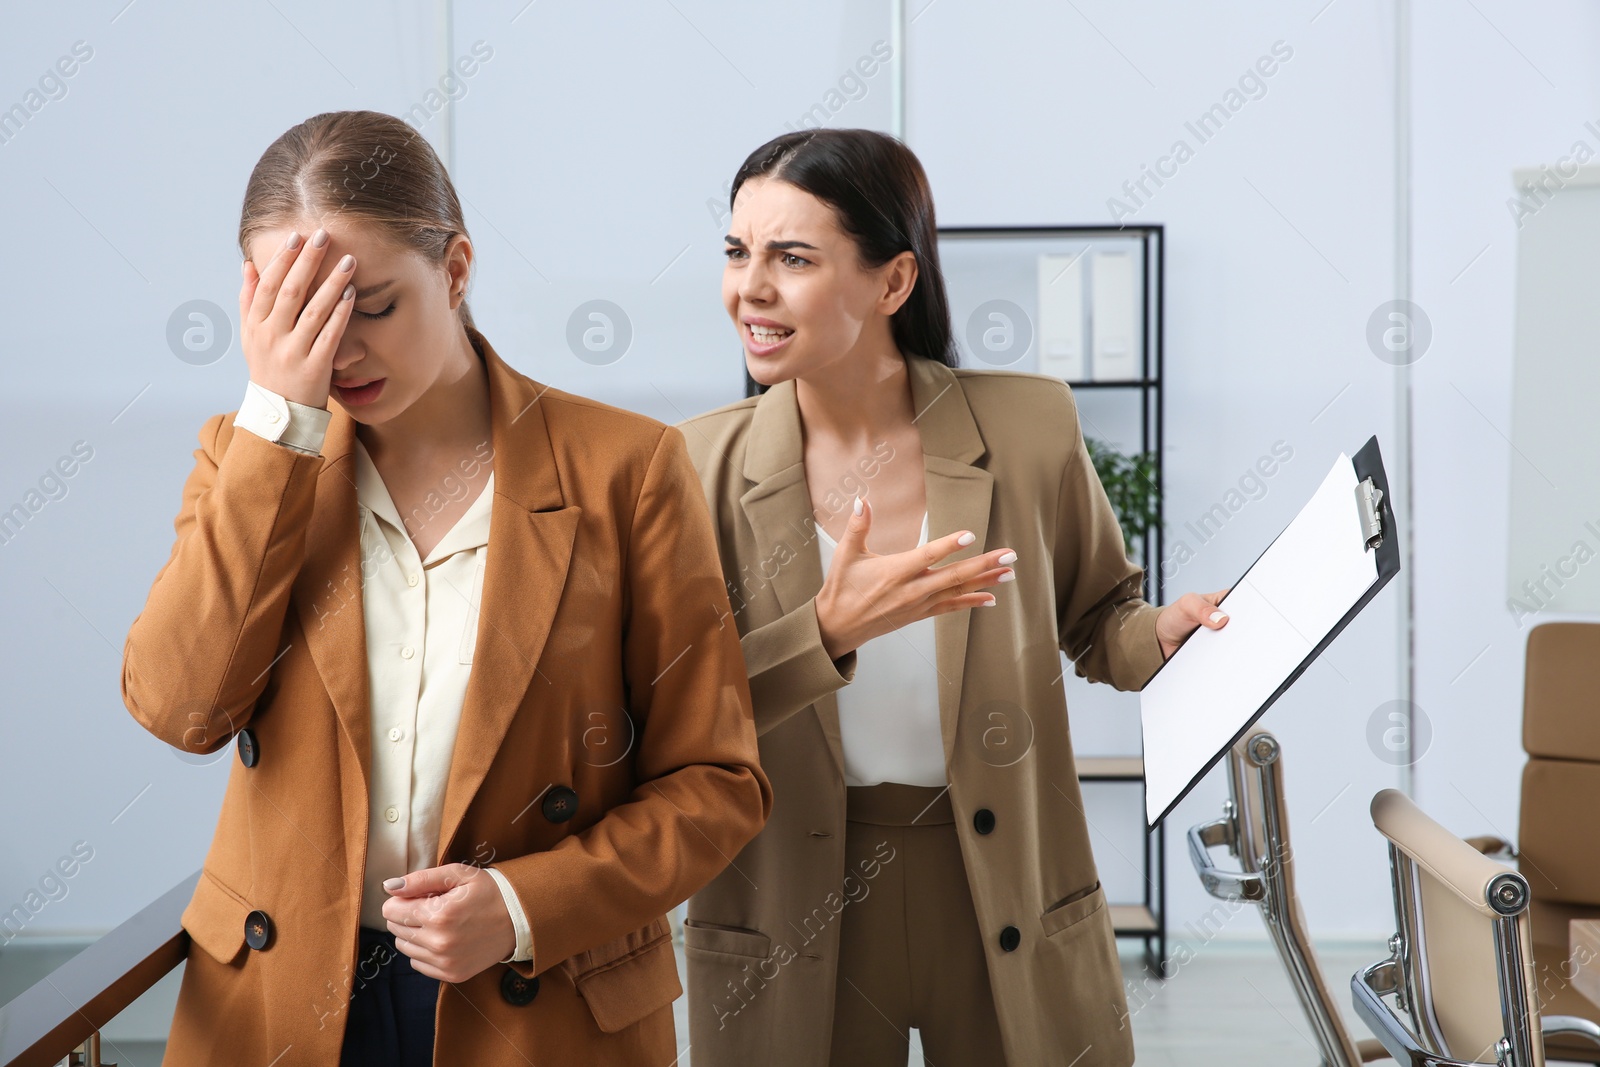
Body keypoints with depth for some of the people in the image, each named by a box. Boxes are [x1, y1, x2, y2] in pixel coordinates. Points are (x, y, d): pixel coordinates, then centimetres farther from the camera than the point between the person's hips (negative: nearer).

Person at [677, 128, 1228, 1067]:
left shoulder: (1029, 427, -6)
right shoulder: (704, 463, -5)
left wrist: (1166, 635, -12)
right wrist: (827, 633, -25)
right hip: (794, 920, 0)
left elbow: (1094, 616, 10)